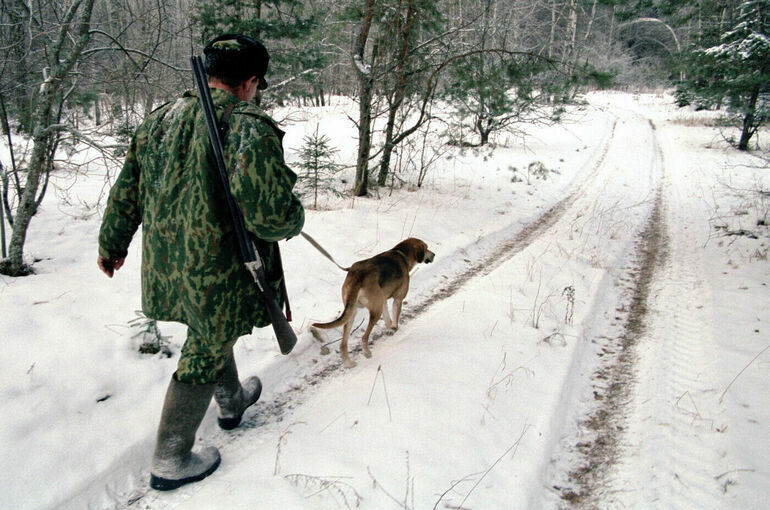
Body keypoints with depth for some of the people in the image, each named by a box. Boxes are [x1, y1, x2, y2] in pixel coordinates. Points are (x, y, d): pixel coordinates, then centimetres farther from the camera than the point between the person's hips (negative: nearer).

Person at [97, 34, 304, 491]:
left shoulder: (160, 120, 3)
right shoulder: (249, 128, -21)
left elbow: (126, 193, 12)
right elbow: (272, 214, -29)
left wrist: (112, 244, 27)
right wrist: (294, 217, -4)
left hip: (166, 266, 8)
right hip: (220, 274, -7)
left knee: (213, 332, 29)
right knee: (205, 357, 10)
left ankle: (232, 401, 53)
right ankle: (171, 461, 25)